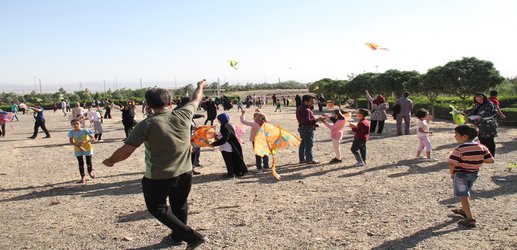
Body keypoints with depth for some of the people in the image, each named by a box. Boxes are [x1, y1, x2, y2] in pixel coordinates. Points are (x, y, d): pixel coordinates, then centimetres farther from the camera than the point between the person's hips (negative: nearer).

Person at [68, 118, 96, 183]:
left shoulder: (85, 130, -14)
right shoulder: (72, 132, -10)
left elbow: (93, 138, -17)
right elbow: (71, 141, -16)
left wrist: (85, 142, -33)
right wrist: (79, 146, -29)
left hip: (87, 148, -1)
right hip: (78, 149, 1)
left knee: (88, 162, 6)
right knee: (81, 163, 3)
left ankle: (90, 171, 36)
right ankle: (83, 177, 14)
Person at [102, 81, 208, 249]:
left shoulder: (146, 125, -17)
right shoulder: (183, 116, -8)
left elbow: (125, 151, -14)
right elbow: (196, 100, 12)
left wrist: (110, 161, 6)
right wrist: (200, 86, 32)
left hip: (158, 178, -4)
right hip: (184, 173, 5)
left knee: (157, 208, 13)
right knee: (180, 205, 24)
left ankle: (191, 236, 4)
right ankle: (178, 236, 42)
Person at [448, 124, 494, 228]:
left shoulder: (459, 149, -22)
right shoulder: (482, 147, -5)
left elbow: (452, 164, -27)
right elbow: (491, 160, -2)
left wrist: (452, 174, -9)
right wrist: (479, 159, 10)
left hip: (461, 174, -7)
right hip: (475, 173, 7)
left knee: (463, 196, 1)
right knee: (465, 193, 27)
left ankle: (470, 218, -2)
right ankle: (464, 210, 44)